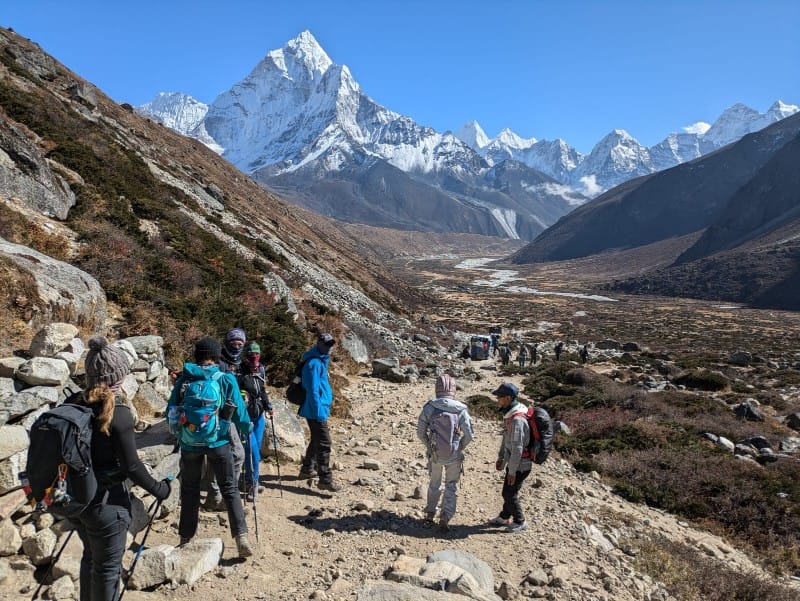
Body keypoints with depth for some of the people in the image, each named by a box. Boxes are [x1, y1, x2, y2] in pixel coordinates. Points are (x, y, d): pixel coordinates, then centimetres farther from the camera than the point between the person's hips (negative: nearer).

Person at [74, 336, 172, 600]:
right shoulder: (118, 414, -23)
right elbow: (131, 466, -19)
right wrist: (158, 489, -5)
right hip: (107, 502, -7)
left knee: (90, 557, 27)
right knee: (108, 567, 12)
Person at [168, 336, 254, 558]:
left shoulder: (184, 379, -3)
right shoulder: (226, 379, -9)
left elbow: (171, 411, 4)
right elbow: (239, 411, -6)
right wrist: (248, 429, 13)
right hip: (218, 442, -1)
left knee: (189, 490, 18)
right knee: (229, 488, 7)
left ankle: (186, 538, 27)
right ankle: (241, 537, -2)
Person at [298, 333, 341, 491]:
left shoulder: (322, 361, 13)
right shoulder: (314, 363, -18)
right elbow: (313, 389, -22)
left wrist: (328, 401, 24)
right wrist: (319, 411, -23)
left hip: (320, 409, 11)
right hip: (316, 410, -11)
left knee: (316, 440, 21)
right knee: (324, 443, -8)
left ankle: (307, 469, 34)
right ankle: (325, 479, -5)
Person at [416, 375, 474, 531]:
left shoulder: (429, 407, -11)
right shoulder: (461, 409, -12)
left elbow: (420, 432, -5)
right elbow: (469, 435, -10)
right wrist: (460, 447, 10)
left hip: (435, 454, 1)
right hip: (454, 455, -1)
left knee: (434, 483, 25)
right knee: (451, 486, 16)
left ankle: (430, 512, 40)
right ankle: (445, 517, 3)